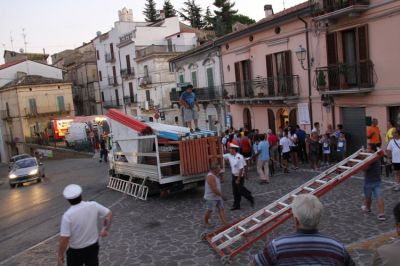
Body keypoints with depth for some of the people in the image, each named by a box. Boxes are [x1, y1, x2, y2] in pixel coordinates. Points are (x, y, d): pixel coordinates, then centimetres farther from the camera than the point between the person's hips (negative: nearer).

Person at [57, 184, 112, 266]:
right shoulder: (93, 205, -14)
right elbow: (109, 214, -1)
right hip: (93, 246, 4)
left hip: (76, 251, -3)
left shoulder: (68, 215, -25)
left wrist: (60, 255, -10)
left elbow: (64, 239, -23)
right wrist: (105, 229, 12)